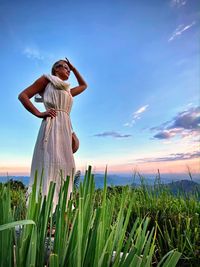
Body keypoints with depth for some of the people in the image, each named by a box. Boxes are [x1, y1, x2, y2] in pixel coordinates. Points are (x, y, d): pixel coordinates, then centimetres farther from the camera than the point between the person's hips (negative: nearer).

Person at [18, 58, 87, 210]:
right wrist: (39, 114, -6)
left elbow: (84, 85, 48)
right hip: (52, 125, -7)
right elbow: (23, 95, 6)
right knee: (50, 164, -19)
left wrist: (74, 69, 41)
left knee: (65, 166, -2)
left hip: (66, 128, 7)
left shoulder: (68, 91, 31)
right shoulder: (47, 79, 13)